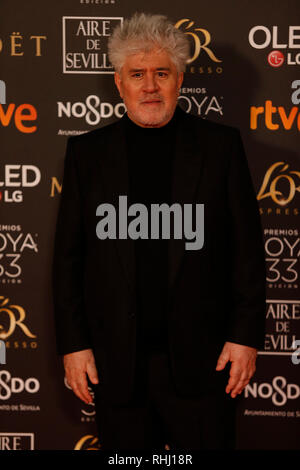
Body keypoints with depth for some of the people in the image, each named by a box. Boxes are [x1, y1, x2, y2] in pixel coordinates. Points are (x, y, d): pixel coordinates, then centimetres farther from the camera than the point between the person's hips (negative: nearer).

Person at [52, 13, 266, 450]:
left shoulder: (220, 144, 2)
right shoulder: (87, 151, 5)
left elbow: (247, 248, 1)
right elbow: (68, 256, 6)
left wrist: (245, 335, -3)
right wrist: (73, 344, 1)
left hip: (201, 360, -1)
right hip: (116, 361, 1)